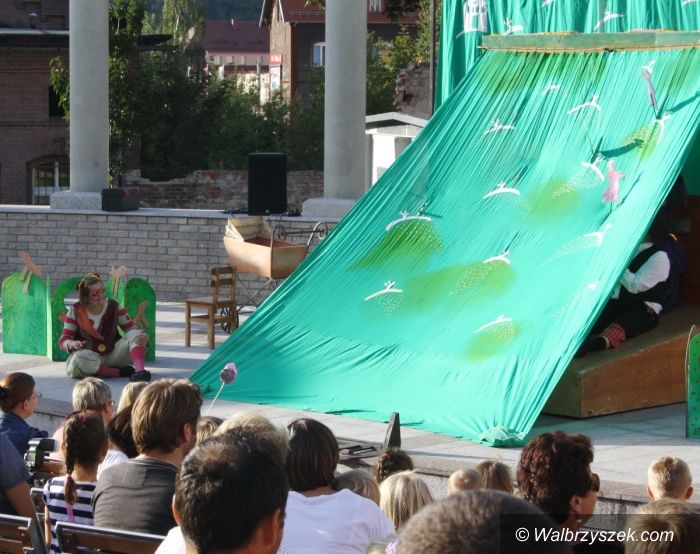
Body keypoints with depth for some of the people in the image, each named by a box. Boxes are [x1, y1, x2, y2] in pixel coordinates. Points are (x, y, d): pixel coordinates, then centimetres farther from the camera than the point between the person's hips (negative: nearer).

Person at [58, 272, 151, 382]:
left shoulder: (113, 307, 1)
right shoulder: (75, 311, -5)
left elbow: (131, 329, 0)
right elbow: (63, 341, -5)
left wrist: (141, 336, -25)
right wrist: (71, 344, -30)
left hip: (113, 354, 3)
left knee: (137, 337, -19)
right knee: (81, 358, -38)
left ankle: (139, 370, -45)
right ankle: (120, 372, -25)